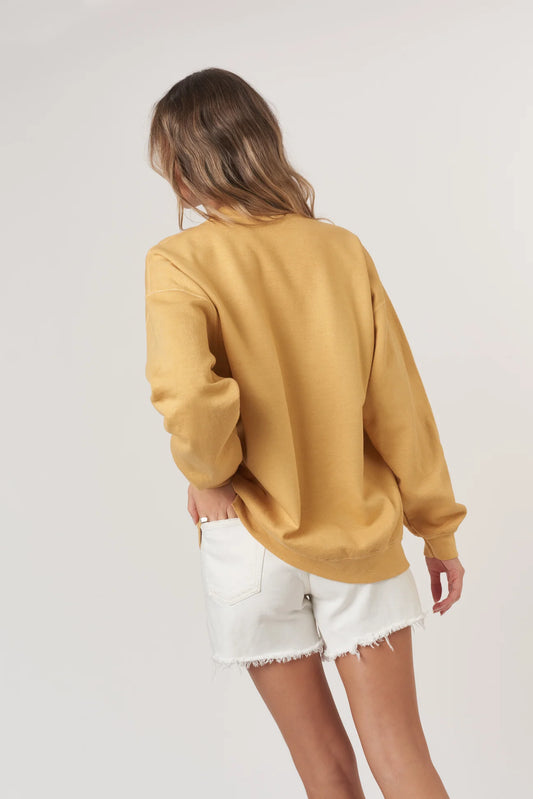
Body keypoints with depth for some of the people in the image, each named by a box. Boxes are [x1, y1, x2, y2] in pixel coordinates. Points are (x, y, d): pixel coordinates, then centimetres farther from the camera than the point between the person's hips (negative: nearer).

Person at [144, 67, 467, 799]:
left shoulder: (180, 262, -12)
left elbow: (188, 397, -30)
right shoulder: (343, 249, -2)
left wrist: (210, 473, -8)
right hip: (363, 534, 2)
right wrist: (438, 528, 8)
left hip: (255, 541, -2)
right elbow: (398, 400, -1)